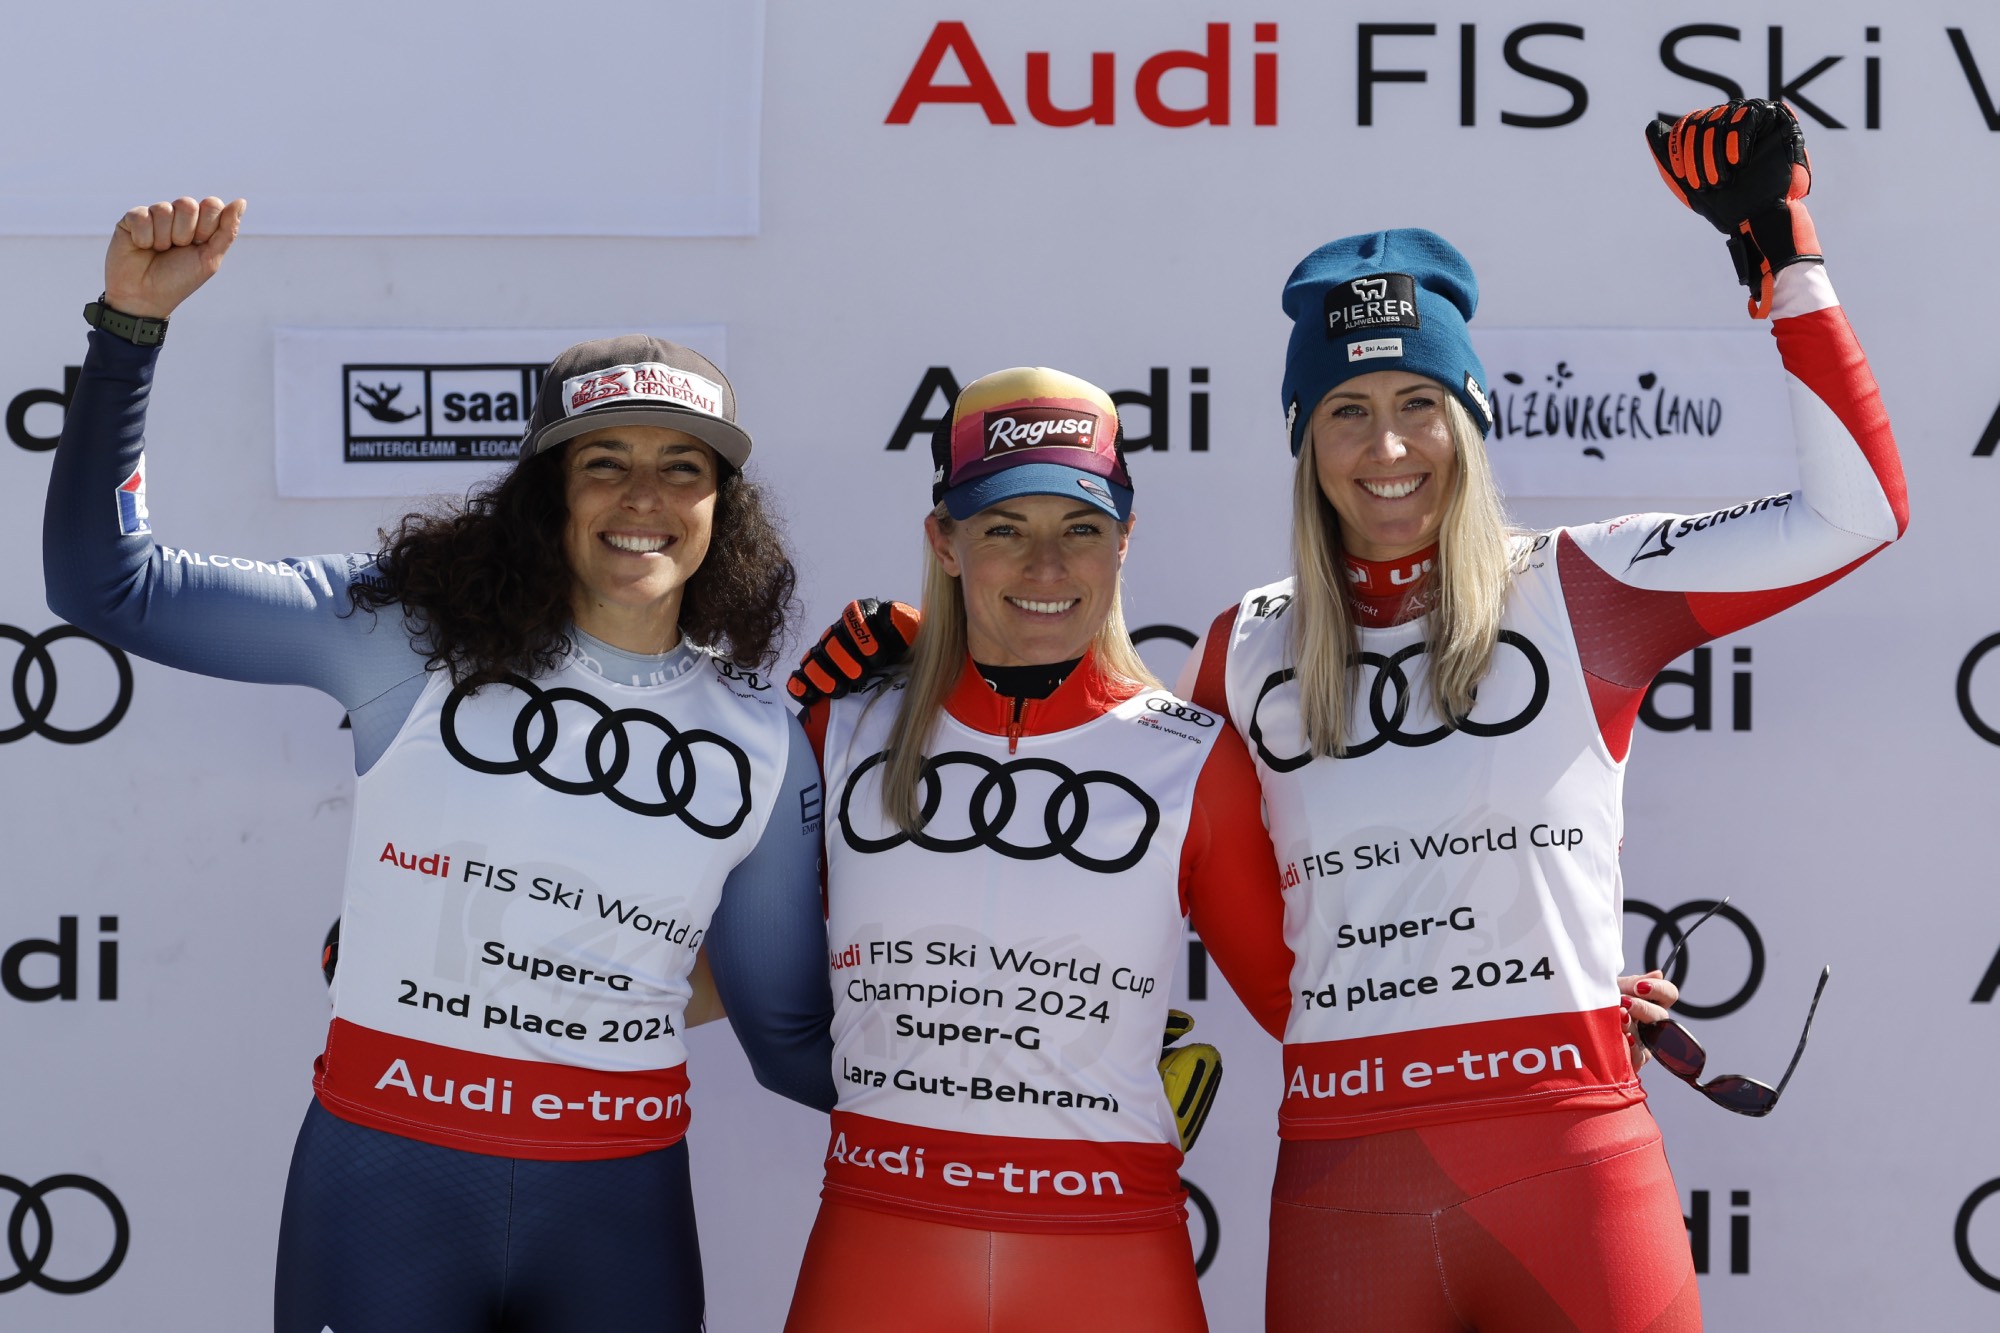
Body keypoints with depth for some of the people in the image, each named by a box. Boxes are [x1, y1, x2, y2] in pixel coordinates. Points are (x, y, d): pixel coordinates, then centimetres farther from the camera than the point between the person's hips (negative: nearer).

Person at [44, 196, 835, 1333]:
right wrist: (132, 321, -12)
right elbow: (110, 582, -5)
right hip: (386, 1191, -2)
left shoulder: (762, 741, 5)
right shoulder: (412, 632, -3)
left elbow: (795, 1035, 14)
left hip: (619, 1205, 2)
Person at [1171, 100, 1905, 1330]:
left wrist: (1784, 255, -3)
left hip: (1571, 1173, -2)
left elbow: (1855, 512, -2)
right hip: (1342, 1191, 2)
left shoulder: (1578, 592, 3)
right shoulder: (1248, 652, 11)